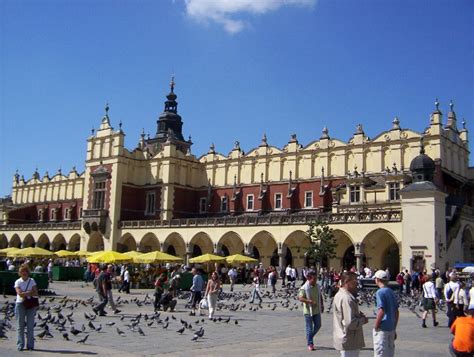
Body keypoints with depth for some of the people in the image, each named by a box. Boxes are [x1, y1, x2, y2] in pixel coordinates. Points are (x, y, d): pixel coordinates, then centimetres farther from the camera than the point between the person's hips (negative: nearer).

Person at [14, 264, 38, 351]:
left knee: (30, 325, 2)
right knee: (20, 325, 1)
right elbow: (20, 293, -13)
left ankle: (30, 345, 7)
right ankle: (20, 345, 7)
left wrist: (25, 294, -12)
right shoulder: (18, 282, 1)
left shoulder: (32, 281, 5)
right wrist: (30, 292, -13)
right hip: (20, 304, -1)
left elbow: (36, 293, -4)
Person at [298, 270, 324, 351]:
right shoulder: (304, 288, -16)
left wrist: (322, 305, 9)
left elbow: (320, 296, 17)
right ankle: (309, 343, 14)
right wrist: (310, 301, -29)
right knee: (309, 328, 2)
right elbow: (300, 298, -22)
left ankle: (309, 337, 35)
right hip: (308, 310, -6)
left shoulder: (317, 286, 4)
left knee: (318, 325, 13)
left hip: (317, 310, 6)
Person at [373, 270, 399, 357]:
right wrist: (394, 329, 20)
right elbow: (396, 312, 15)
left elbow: (381, 311, -22)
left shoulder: (380, 292, -13)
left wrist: (375, 327, -13)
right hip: (391, 328, 8)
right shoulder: (391, 292, 12)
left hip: (382, 329, -8)